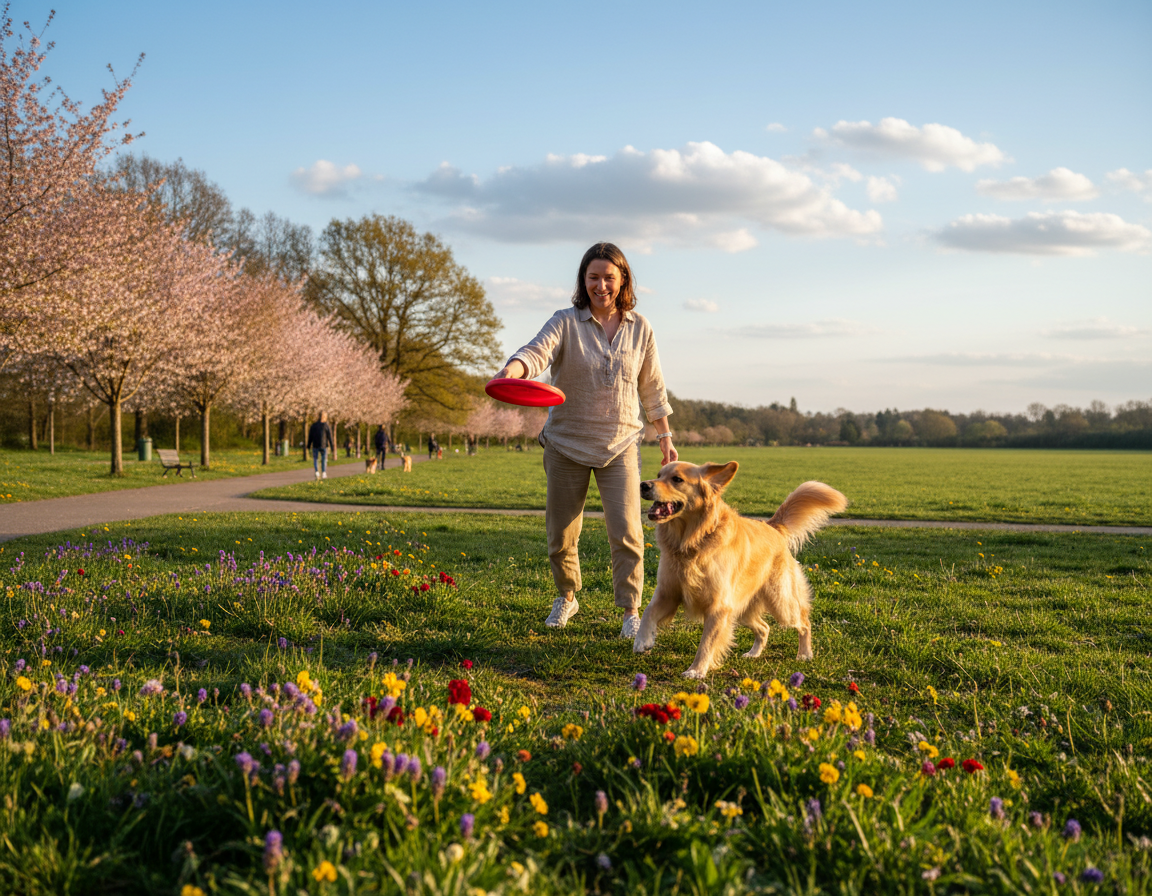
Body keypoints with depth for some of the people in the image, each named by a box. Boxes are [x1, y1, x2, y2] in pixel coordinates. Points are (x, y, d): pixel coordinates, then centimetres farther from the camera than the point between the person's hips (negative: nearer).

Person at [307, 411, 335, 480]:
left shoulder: (313, 425, 1)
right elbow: (330, 438, -6)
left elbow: (310, 437, 4)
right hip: (324, 445, -1)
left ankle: (317, 472, -7)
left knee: (315, 460, 11)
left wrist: (308, 446, 11)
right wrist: (332, 447, -1)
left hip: (315, 445, 1)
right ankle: (324, 474, 7)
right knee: (324, 460, 10)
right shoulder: (327, 426, -6)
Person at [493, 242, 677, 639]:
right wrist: (512, 370, -47)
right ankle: (566, 597, 33)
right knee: (561, 533, 8)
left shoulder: (640, 329, 3)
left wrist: (665, 437, 12)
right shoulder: (566, 323, -6)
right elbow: (537, 351, -25)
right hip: (567, 444, 0)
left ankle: (631, 610, 7)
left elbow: (652, 387, 12)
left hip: (620, 446, 1)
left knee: (626, 532, -9)